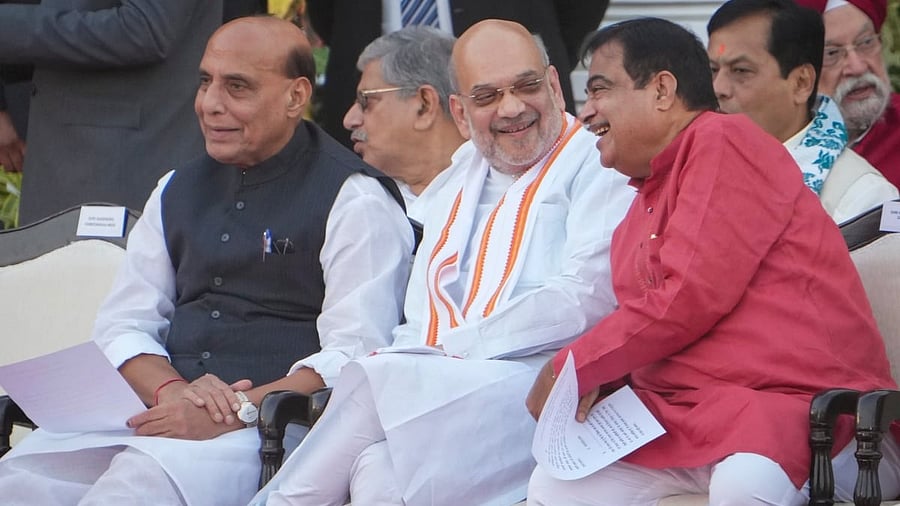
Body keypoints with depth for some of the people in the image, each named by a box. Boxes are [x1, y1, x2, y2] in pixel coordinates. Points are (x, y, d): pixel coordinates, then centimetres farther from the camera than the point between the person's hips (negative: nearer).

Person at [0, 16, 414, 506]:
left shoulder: (353, 199, 0)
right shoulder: (178, 191, 21)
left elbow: (353, 355, -10)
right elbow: (122, 324, 17)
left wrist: (239, 411, -20)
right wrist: (171, 389, -6)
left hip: (266, 429, -6)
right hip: (157, 411, 6)